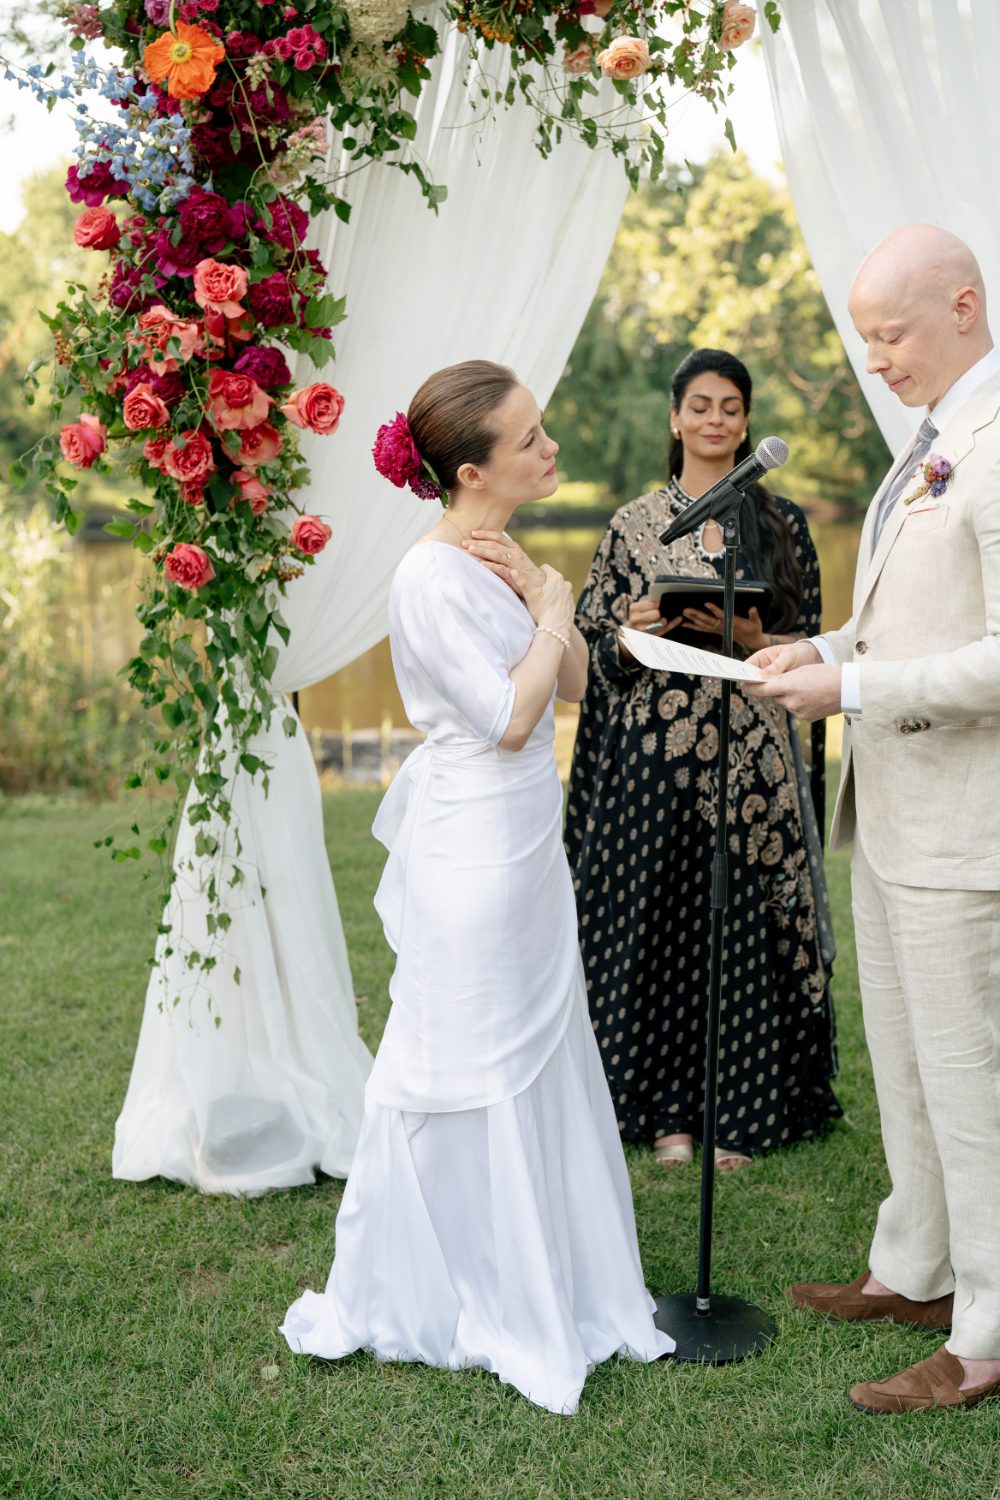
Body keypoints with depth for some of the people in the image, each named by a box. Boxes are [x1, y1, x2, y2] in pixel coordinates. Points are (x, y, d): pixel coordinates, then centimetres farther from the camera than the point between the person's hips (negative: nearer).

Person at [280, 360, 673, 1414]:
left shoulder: (507, 555, 9)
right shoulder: (432, 576, -18)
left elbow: (575, 683, 9)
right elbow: (507, 720, -20)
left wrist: (539, 596, -6)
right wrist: (554, 609, -7)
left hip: (528, 843, 9)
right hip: (472, 845, -9)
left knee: (540, 1056, 16)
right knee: (466, 1070, 3)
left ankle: (547, 1281, 32)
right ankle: (436, 1299, 21)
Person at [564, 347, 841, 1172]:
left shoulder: (783, 523, 7)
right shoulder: (634, 524, 6)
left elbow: (806, 644, 6)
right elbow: (596, 647, 8)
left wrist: (748, 635, -12)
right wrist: (633, 635, -13)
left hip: (751, 755, 0)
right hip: (654, 755, 0)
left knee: (744, 921, 1)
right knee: (656, 918, 1)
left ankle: (739, 1109, 14)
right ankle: (665, 1106, 15)